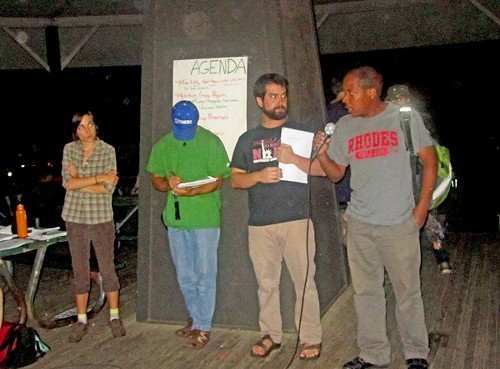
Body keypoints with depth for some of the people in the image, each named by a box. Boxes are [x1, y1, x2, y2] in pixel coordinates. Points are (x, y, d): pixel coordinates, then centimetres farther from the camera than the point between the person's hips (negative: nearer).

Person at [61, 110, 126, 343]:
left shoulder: (108, 151, -5)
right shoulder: (69, 150, 1)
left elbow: (108, 188, -13)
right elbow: (68, 183, -12)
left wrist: (79, 182, -13)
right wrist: (99, 178, -16)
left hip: (102, 219, -2)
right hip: (75, 219, 2)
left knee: (108, 269, 7)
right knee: (80, 272, 10)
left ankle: (114, 317, 21)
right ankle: (81, 321, 21)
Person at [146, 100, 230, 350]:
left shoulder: (211, 143, -6)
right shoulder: (163, 145, 7)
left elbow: (217, 180, -9)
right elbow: (156, 179, 11)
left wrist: (190, 191, -24)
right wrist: (168, 184, -13)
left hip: (205, 218, -5)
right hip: (175, 217, 5)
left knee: (205, 274, 1)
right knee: (184, 275, 14)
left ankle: (203, 326, 12)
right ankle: (195, 318, 31)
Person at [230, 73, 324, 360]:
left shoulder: (301, 132, 8)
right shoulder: (248, 139, 14)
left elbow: (322, 168, 0)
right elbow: (235, 179, 11)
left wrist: (294, 159, -17)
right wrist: (259, 176, -9)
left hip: (297, 220, -2)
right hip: (260, 223, 2)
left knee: (304, 281, -2)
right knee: (266, 283, 8)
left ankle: (311, 338, 8)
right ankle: (271, 335, 21)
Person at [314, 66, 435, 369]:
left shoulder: (405, 117, -4)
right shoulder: (345, 126, 5)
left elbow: (430, 161, 0)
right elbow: (336, 174, 9)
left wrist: (423, 206, -5)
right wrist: (322, 154, -10)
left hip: (400, 222, -3)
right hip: (359, 223, 4)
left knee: (408, 292, 6)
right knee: (366, 292, 11)